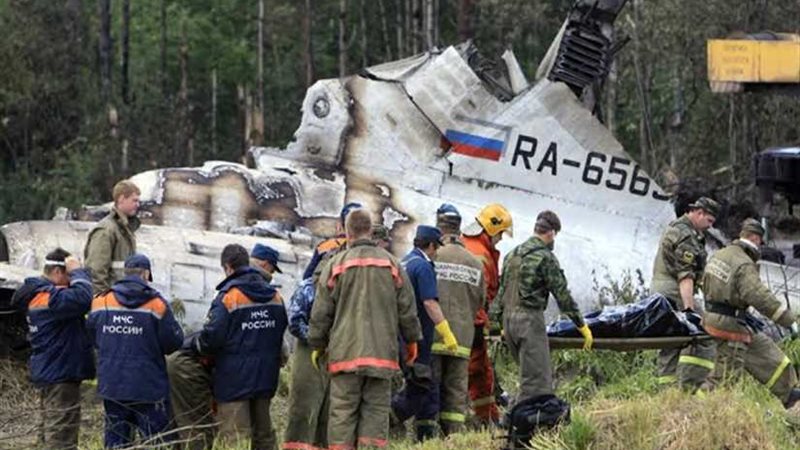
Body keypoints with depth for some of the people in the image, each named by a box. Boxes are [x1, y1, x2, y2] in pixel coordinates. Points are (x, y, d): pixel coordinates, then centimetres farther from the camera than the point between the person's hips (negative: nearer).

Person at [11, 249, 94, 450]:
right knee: (61, 433, -8)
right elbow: (82, 299, -34)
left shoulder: (37, 295, 12)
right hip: (61, 373, -10)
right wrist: (77, 271, -20)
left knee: (51, 429, 19)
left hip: (46, 372, 10)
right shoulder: (51, 297, -21)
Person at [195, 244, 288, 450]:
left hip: (235, 379, -7)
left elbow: (211, 338, -19)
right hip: (266, 377, 7)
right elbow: (281, 333, 16)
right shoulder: (275, 297, 7)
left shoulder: (228, 296, -15)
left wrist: (198, 343, 2)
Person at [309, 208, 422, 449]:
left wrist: (317, 344, 16)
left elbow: (321, 312, 4)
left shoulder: (336, 264, 0)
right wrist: (412, 339, 22)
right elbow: (407, 309, 9)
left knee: (342, 411, 1)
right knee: (376, 409, 3)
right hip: (382, 352, 1)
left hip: (345, 350, -1)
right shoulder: (391, 264, 5)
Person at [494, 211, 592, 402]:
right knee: (537, 381, -8)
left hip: (509, 318, 8)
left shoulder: (512, 255, 16)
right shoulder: (545, 257, -8)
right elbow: (562, 295, -8)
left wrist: (498, 318, 28)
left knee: (531, 374, 15)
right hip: (530, 318, -8)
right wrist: (582, 326, -2)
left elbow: (502, 291, 20)